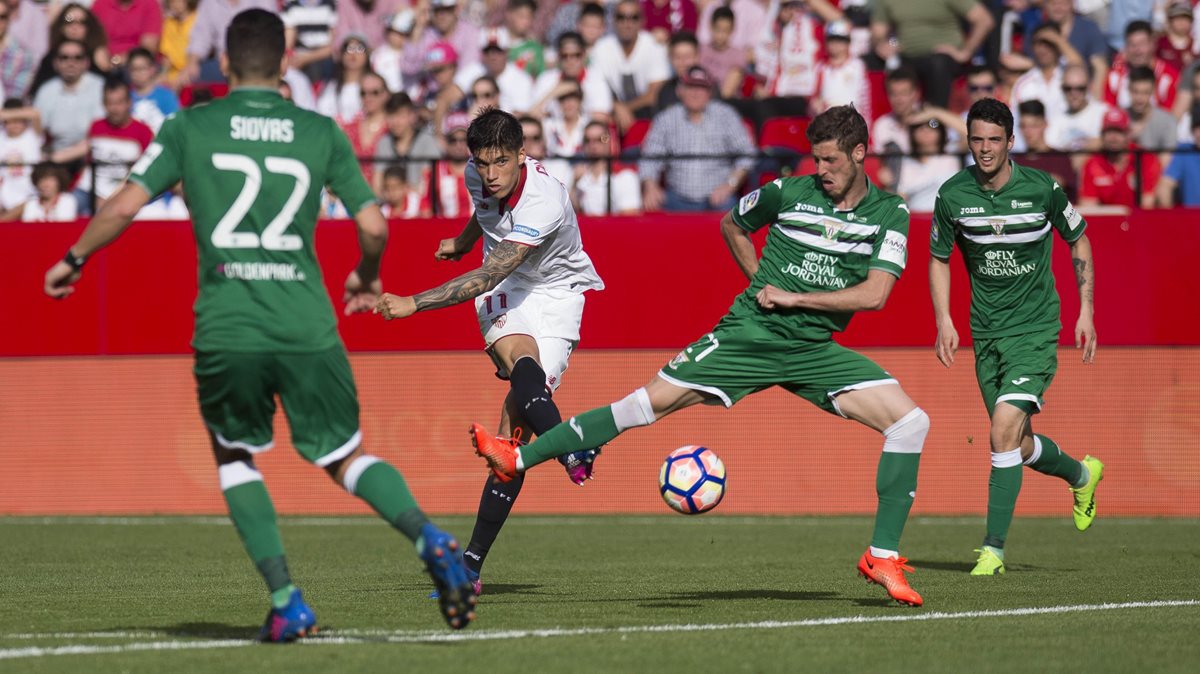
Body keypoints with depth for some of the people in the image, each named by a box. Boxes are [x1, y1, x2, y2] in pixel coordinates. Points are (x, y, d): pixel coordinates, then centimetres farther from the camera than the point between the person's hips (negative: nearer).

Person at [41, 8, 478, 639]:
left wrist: (72, 260, 16)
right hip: (308, 326, 1)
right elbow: (374, 227, 6)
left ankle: (285, 600, 7)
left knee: (233, 454, 22)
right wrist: (366, 278, 27)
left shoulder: (188, 128, 5)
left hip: (225, 327, -1)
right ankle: (428, 537, -14)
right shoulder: (322, 133, 9)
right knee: (346, 455, 16)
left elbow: (122, 207, -1)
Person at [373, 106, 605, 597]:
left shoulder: (545, 202, -30)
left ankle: (473, 560, -9)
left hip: (555, 293, -4)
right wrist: (463, 242, 38)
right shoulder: (479, 175, -9)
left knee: (515, 425, -14)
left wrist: (414, 304, -39)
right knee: (520, 360, -34)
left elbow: (488, 276, -35)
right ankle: (569, 451, -61)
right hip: (503, 295, 4)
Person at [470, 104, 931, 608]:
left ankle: (883, 557, -9)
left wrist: (791, 297, -12)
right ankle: (517, 459, -1)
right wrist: (762, 283, 10)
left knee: (910, 422, -16)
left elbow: (874, 295, -14)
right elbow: (732, 224, 19)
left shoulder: (890, 214, -3)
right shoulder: (789, 192, -1)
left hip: (815, 348, 1)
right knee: (647, 403, -10)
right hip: (747, 334, -1)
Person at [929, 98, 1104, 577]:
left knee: (1005, 429, -20)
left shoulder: (1041, 189, -10)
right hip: (986, 334, 4)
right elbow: (939, 258, 11)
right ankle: (1080, 474, 44)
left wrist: (1086, 312, 2)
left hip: (1036, 327, -4)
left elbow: (1079, 242, 6)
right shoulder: (952, 195, -5)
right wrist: (944, 321, -2)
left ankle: (994, 547, -13)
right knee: (1019, 446, 11)